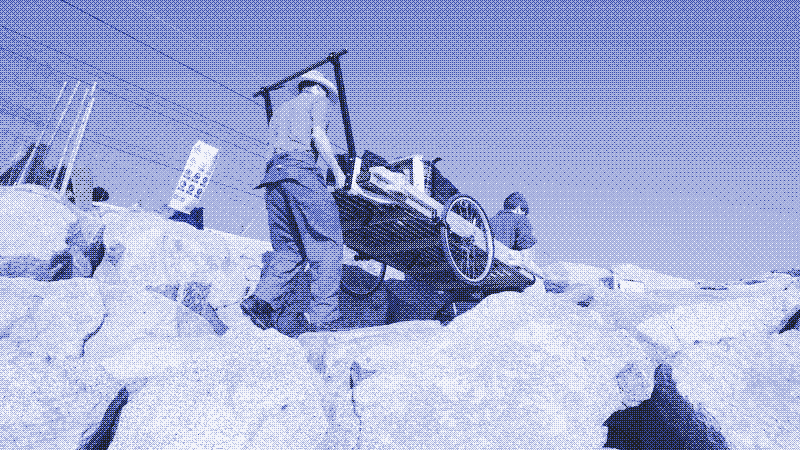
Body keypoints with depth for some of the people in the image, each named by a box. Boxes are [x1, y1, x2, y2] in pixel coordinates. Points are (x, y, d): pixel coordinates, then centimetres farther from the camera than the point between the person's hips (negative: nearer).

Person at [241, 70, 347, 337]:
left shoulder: (280, 110, 35)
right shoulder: (316, 100, 15)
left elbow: (276, 147, 23)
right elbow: (318, 135, -2)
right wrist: (337, 169, 1)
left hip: (273, 174, 7)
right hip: (302, 169, -7)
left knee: (288, 248, 6)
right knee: (326, 242, -9)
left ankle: (263, 298, -14)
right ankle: (323, 313, -16)